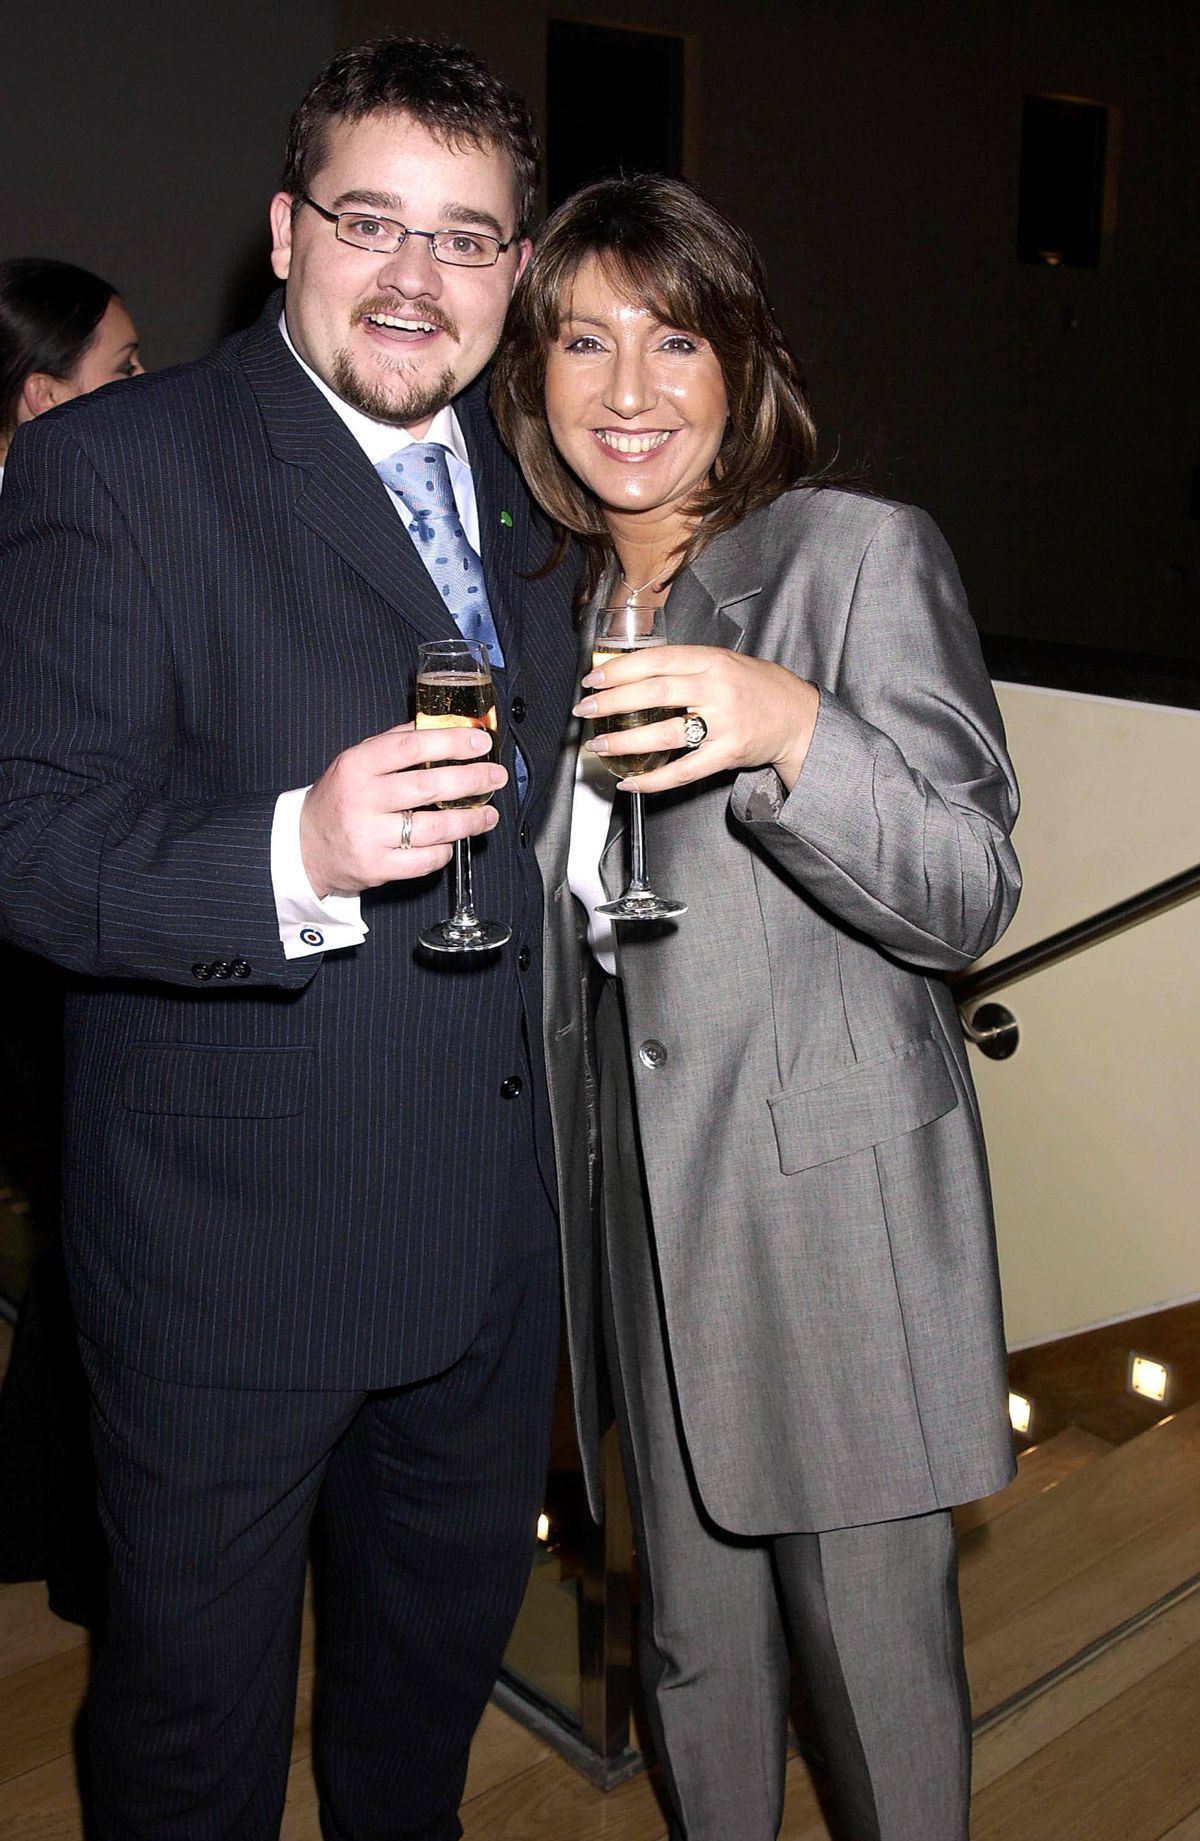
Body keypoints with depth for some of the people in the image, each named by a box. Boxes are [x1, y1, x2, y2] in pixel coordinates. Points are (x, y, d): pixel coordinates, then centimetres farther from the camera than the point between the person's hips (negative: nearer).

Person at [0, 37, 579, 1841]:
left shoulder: (532, 480, 8)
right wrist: (294, 857, -34)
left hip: (498, 1229, 6)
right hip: (230, 1241, -6)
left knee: (451, 1626, 28)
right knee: (195, 1696, 16)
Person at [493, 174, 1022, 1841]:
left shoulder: (865, 552, -8)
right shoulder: (565, 595, 11)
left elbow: (970, 900, -15)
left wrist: (792, 734, -29)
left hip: (834, 1206, -5)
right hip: (647, 1202, 5)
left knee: (873, 1639, 7)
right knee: (695, 1636, 17)